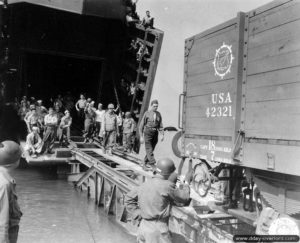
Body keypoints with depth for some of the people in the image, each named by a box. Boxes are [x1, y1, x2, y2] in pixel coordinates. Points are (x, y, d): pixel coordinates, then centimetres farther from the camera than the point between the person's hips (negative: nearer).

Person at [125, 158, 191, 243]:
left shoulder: (145, 184, 5)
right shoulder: (167, 186, -16)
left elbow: (129, 198, 14)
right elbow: (183, 199, -5)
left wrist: (138, 215, 11)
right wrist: (185, 185, 12)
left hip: (143, 226, 7)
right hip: (157, 229, -7)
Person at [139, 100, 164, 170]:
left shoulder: (158, 114, 8)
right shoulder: (147, 113, -4)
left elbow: (160, 125, 9)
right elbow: (141, 125, -2)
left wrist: (162, 134, -4)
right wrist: (141, 136, -6)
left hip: (155, 133, 4)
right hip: (148, 133, -4)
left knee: (151, 150, 8)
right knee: (149, 150, -8)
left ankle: (145, 164, 20)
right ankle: (153, 164, -11)